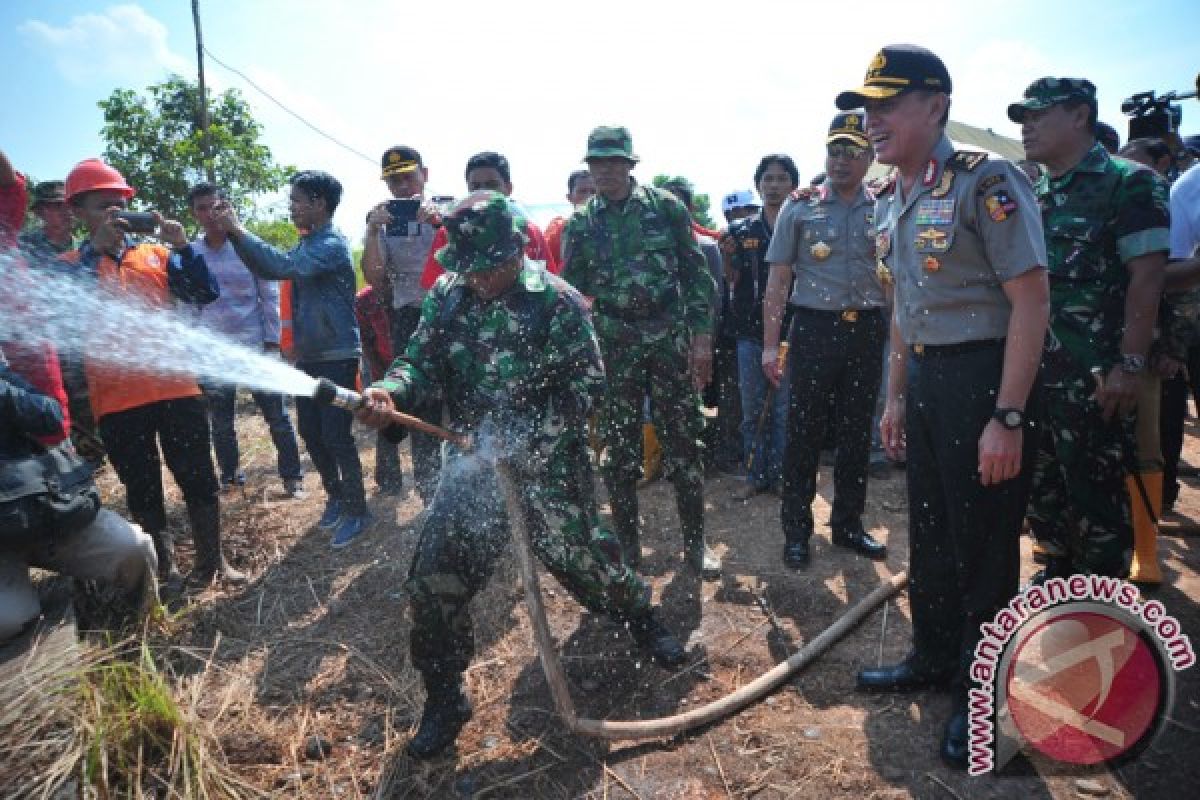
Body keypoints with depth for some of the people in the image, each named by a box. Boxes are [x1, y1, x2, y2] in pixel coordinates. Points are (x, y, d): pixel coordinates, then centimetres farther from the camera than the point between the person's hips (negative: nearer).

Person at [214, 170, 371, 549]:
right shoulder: (307, 244, 13)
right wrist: (233, 232, 3)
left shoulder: (332, 244, -14)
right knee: (311, 433, 13)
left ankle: (356, 511, 8)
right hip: (308, 357, 9)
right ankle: (335, 495, 30)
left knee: (336, 437, -5)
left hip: (337, 357, -9)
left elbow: (282, 265, -27)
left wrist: (237, 230, -21)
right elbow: (266, 270, 13)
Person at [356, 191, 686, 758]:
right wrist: (390, 392, -25)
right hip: (473, 459, 4)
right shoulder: (448, 297, 1)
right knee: (436, 575, -2)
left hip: (548, 463, -3)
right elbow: (421, 360, -2)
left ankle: (641, 618, 43)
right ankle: (444, 700, 19)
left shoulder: (557, 302, -11)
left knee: (578, 555, 9)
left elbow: (588, 384, -13)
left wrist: (525, 435, -23)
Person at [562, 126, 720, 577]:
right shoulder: (580, 224, 6)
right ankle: (627, 543, 22)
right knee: (619, 447, 6)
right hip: (614, 346, 1)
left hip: (671, 340, -1)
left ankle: (695, 541, 18)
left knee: (684, 441, 3)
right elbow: (571, 290, 7)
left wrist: (701, 335, -5)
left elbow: (696, 273, 2)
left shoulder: (666, 207, 2)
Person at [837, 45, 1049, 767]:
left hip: (986, 377, -8)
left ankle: (980, 695, 23)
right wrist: (897, 396, 17)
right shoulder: (892, 204, 11)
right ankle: (933, 658, 37)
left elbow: (1031, 302, -17)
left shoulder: (987, 182, -13)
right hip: (926, 380, 8)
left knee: (984, 541, 4)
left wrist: (1008, 418, -22)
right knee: (929, 530, 17)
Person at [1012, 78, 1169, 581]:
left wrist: (1130, 365, -18)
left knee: (1096, 493, 2)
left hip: (1094, 379, -7)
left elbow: (1145, 280, -13)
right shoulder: (1032, 194, 14)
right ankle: (1058, 573, 34)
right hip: (1033, 371, 7)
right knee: (1040, 484, 16)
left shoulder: (1129, 183, -6)